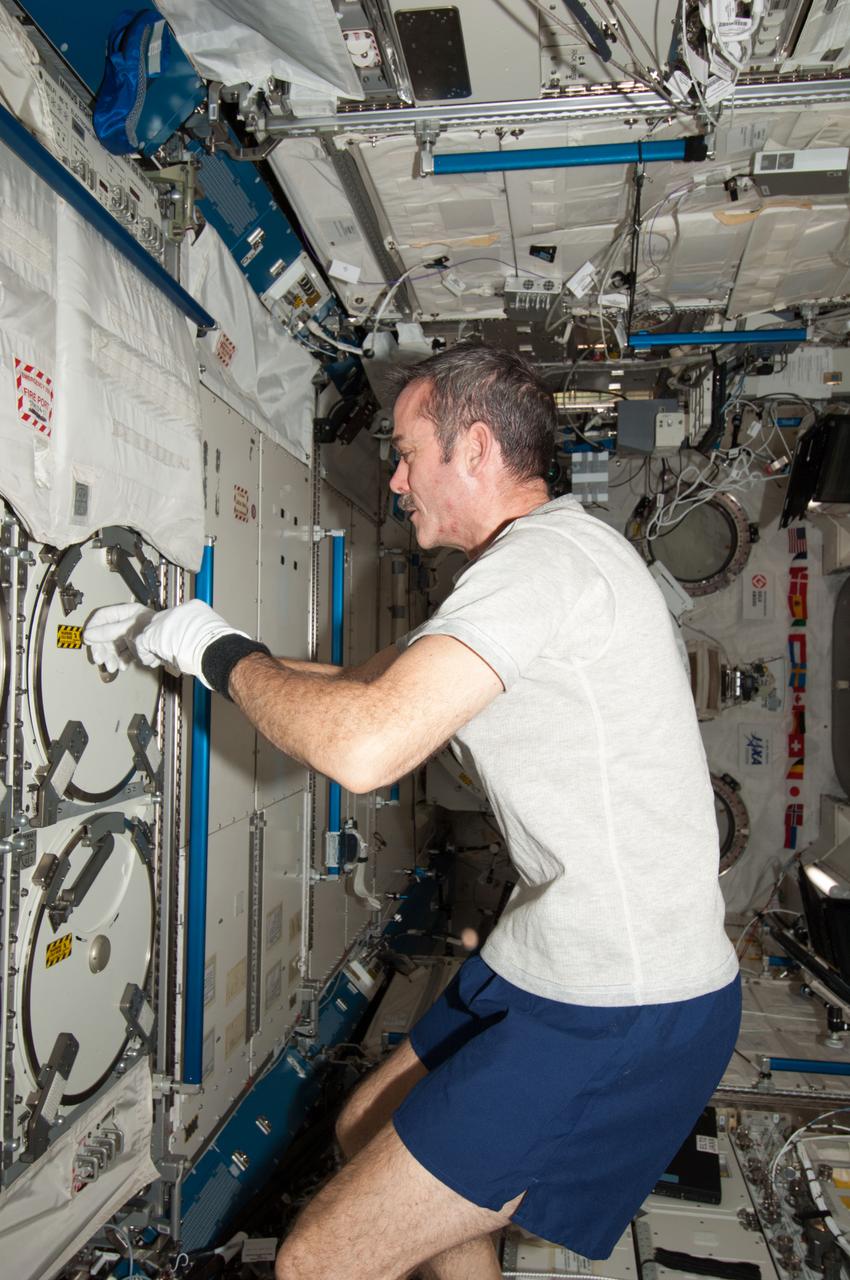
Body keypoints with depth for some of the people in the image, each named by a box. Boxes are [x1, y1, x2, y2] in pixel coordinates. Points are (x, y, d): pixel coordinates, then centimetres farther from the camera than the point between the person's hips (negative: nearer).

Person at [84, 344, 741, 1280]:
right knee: (366, 1131, 24)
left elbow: (363, 747, -32)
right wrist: (165, 639, 14)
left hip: (615, 1020, -10)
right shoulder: (535, 564, 14)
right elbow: (367, 686, 16)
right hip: (549, 965, 10)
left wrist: (219, 651, -12)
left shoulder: (545, 553, -20)